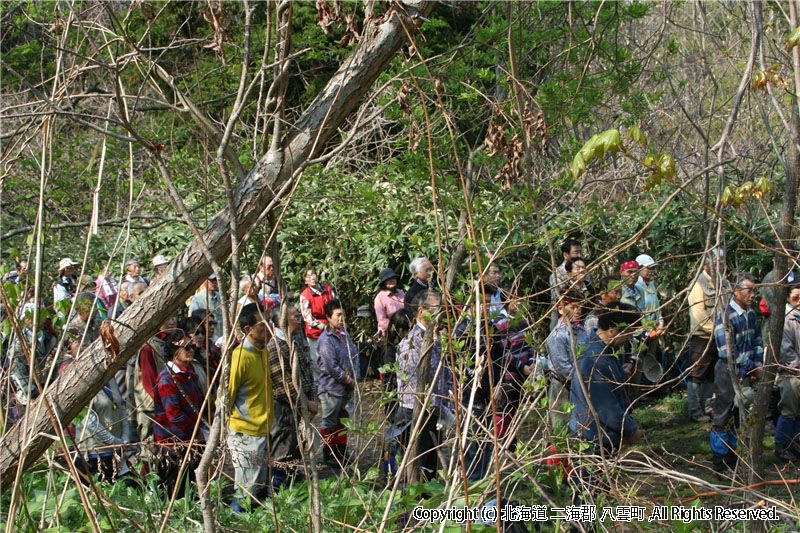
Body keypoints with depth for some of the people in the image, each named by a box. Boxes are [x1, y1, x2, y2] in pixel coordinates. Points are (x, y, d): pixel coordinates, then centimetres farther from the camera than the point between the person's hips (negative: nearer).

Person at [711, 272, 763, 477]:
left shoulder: (750, 314, 7)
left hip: (746, 375, 8)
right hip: (728, 374, -8)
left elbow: (757, 341, 17)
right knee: (723, 420, 2)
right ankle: (720, 466, 10)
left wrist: (758, 365, 0)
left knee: (736, 420, 16)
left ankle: (731, 461, 26)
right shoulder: (725, 316, -18)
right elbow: (728, 351, -23)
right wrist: (752, 367, -17)